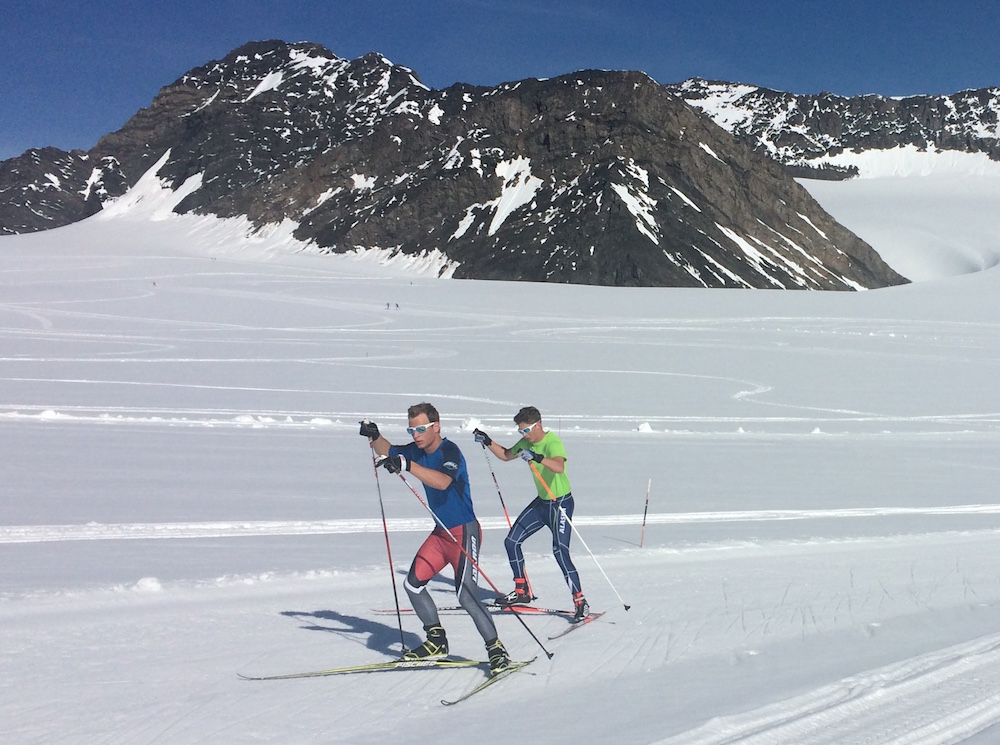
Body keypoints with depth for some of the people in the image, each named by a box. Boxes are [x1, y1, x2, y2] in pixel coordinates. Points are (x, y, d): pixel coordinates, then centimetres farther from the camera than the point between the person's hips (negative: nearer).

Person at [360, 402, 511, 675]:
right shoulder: (418, 451, 4)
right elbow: (388, 450, 19)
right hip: (441, 532, 9)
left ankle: (496, 649, -6)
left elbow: (443, 481, -39)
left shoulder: (450, 451, -20)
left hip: (464, 531, -9)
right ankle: (437, 641, 20)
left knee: (465, 594, -17)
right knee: (412, 584, 6)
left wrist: (407, 465, -47)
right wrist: (375, 437, -3)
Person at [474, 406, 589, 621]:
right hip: (541, 502, 9)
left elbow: (559, 467, -44)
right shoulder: (527, 442, 2)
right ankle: (522, 592, 18)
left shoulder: (553, 442, -23)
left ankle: (580, 602, -9)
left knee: (560, 552, -18)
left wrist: (537, 457, -57)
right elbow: (506, 455, 20)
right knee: (511, 541, 5)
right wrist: (487, 441, 7)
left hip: (561, 503, -9)